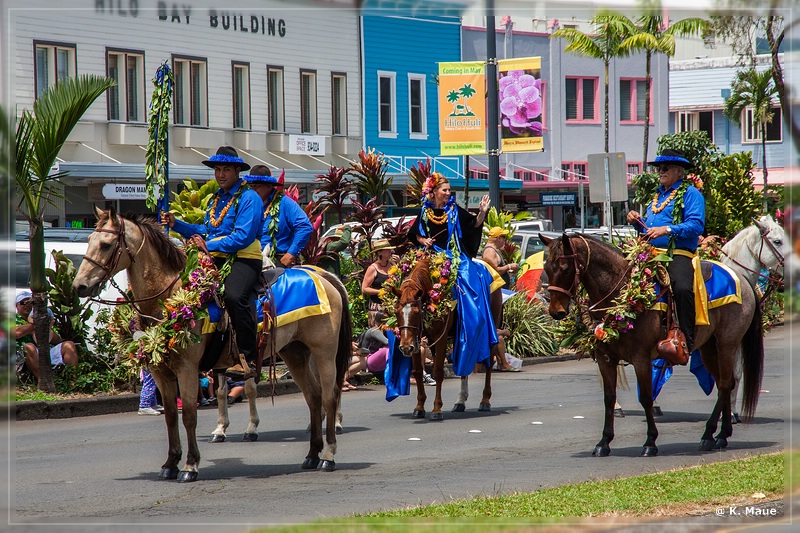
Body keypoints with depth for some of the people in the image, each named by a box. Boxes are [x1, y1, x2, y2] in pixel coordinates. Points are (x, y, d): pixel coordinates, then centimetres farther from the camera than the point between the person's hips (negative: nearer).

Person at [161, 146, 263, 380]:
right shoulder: (216, 199, 21)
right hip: (216, 260, 9)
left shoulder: (248, 198, -7)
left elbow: (243, 237, -17)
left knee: (234, 295, -35)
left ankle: (248, 359, -31)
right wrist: (177, 224, 12)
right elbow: (207, 231, 24)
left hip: (244, 259, -9)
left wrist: (209, 245, -14)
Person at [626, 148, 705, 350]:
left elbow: (696, 225, -13)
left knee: (682, 287, -33)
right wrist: (638, 221, 12)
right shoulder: (658, 195, 27)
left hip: (678, 255, -9)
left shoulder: (690, 194, 2)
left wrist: (667, 230, -23)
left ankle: (687, 339, -29)